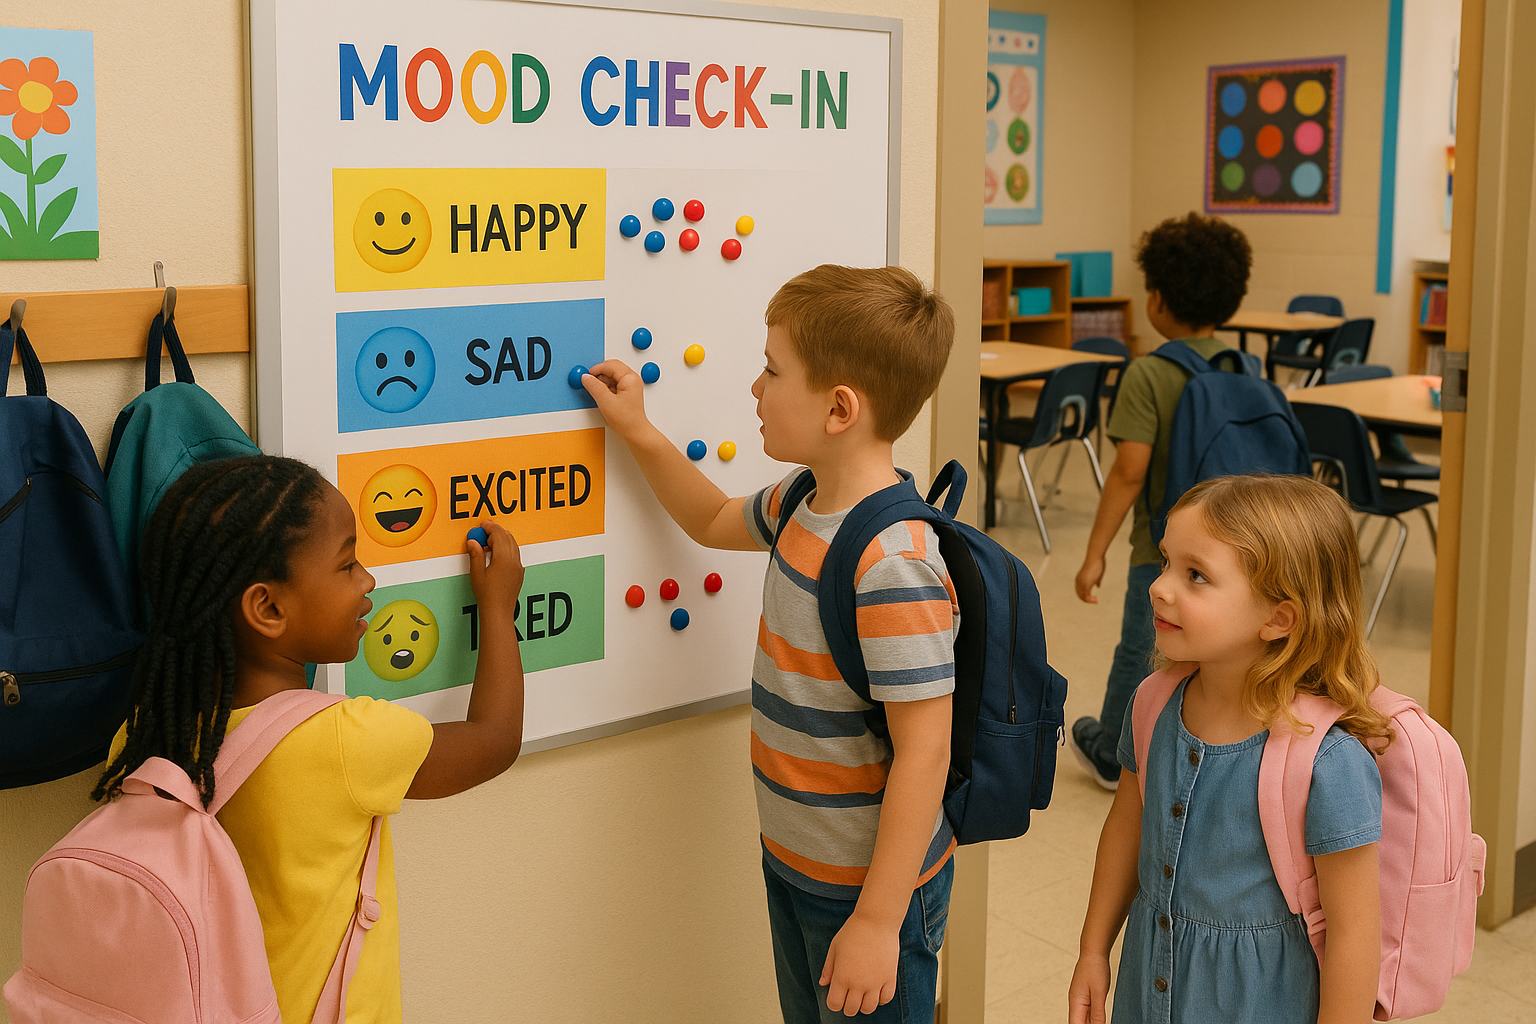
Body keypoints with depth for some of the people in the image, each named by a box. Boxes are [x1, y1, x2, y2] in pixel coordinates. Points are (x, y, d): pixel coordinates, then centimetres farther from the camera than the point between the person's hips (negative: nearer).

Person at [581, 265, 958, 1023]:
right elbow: (714, 521, 23)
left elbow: (923, 754, -27)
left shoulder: (891, 567, -30)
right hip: (795, 861, 9)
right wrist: (637, 432, 15)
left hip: (869, 886, -9)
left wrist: (878, 922, -23)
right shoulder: (806, 507, -1)